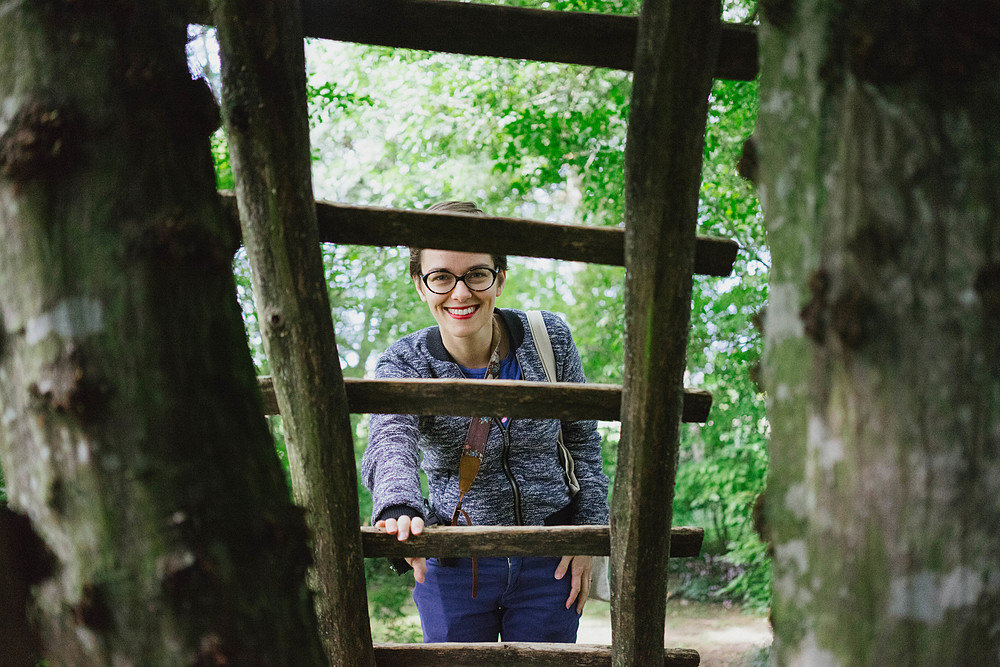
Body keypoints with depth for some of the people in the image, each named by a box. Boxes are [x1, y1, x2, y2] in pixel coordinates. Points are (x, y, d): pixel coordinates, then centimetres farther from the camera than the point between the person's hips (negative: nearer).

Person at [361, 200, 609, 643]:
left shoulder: (549, 340, -7)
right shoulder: (403, 363, -11)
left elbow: (584, 442, 5)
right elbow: (390, 442, -31)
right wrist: (399, 508, -53)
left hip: (548, 563, 1)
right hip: (452, 568, -1)